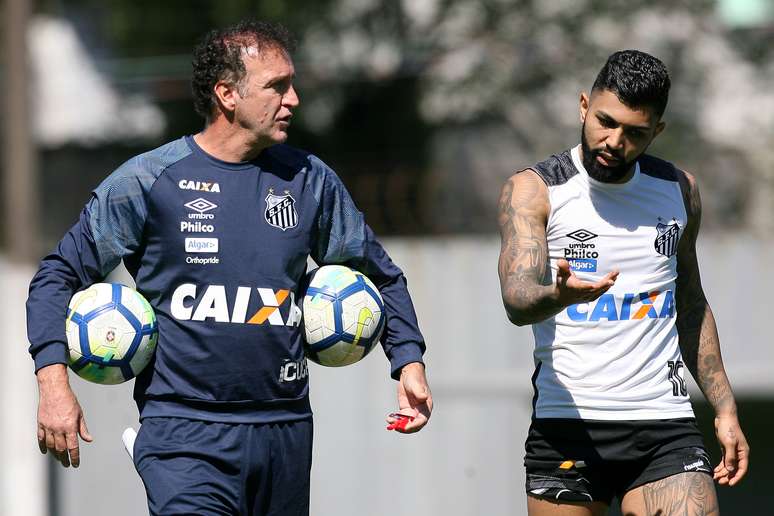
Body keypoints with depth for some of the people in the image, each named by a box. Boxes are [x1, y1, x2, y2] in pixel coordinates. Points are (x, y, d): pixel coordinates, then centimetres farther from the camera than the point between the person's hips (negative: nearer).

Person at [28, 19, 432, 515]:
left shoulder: (311, 181, 8)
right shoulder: (149, 180, -3)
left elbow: (380, 275, 21)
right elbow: (60, 275, 1)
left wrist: (409, 362, 7)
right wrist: (54, 383, -11)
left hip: (285, 430, 4)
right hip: (184, 433, -4)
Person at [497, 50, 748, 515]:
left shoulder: (679, 191, 11)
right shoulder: (534, 190, -3)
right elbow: (517, 298, -17)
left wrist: (725, 408, 17)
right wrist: (559, 294, -40)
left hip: (665, 426, 2)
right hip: (567, 428, -2)